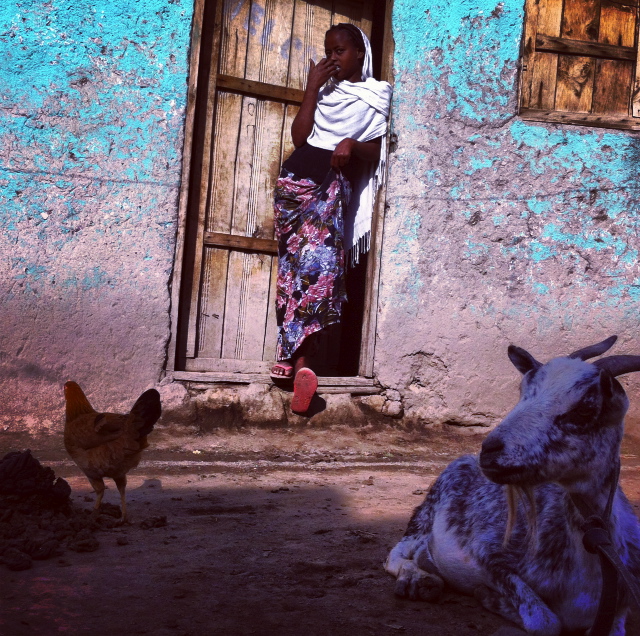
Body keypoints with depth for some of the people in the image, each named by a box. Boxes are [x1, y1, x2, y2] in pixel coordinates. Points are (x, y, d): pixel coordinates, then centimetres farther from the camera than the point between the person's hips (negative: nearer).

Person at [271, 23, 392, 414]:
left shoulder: (378, 95, 12)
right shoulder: (324, 89, 20)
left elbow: (377, 152, 5)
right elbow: (299, 136, 6)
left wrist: (353, 145, -15)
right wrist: (313, 87, 5)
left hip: (336, 184, -3)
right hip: (298, 177, 3)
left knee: (318, 259, -17)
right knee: (297, 262, -6)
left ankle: (298, 359, -18)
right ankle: (302, 361, -10)